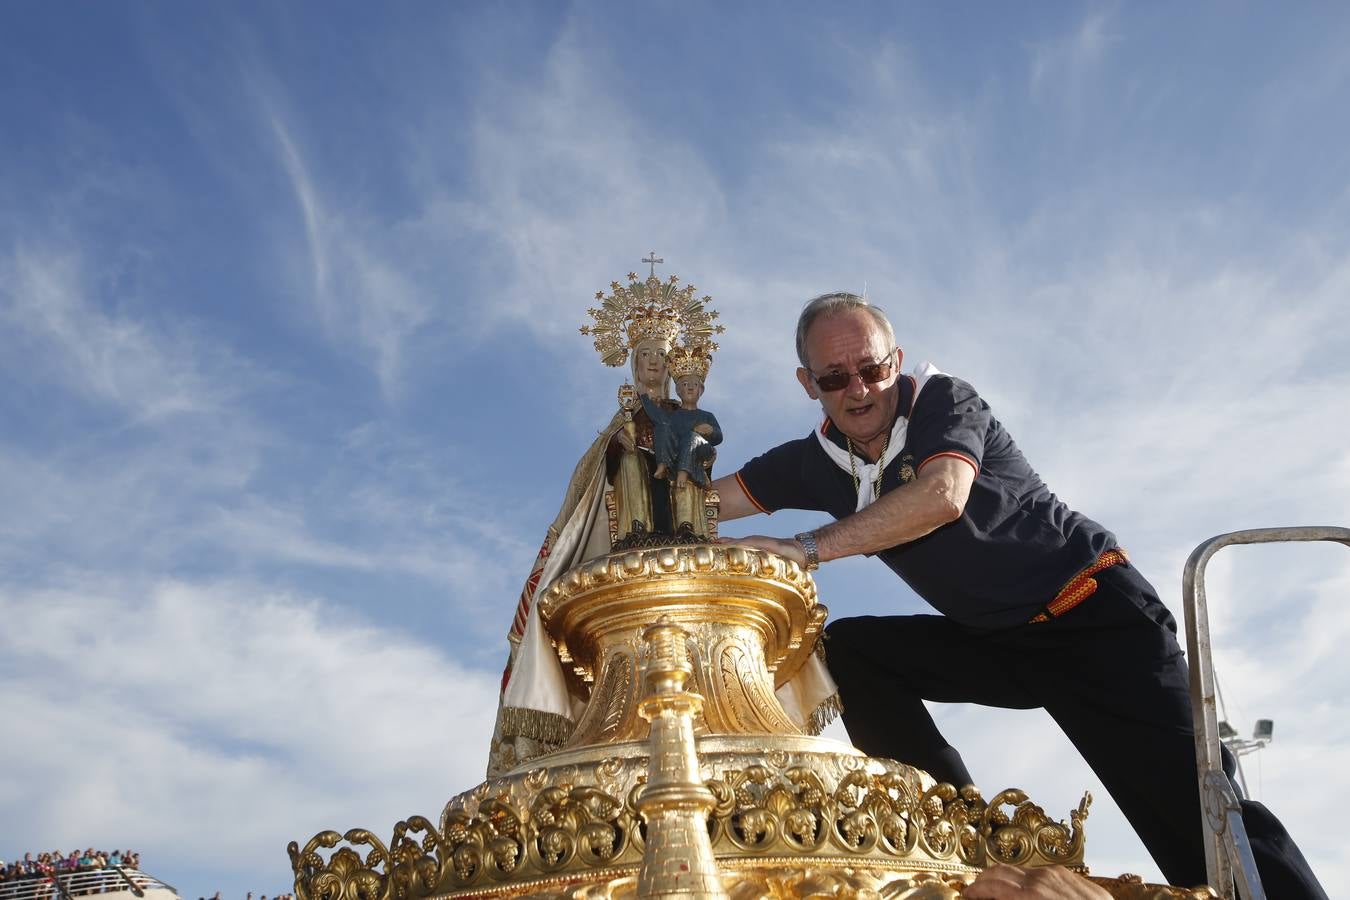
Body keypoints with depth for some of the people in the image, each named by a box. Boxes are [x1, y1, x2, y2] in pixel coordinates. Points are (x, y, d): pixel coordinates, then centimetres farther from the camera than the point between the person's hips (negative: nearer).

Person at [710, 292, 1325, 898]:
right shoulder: (815, 462, 3)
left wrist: (807, 547, -34)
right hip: (993, 644, 6)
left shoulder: (943, 400, -13)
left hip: (1094, 615, -6)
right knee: (848, 650, -10)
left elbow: (944, 496, -32)